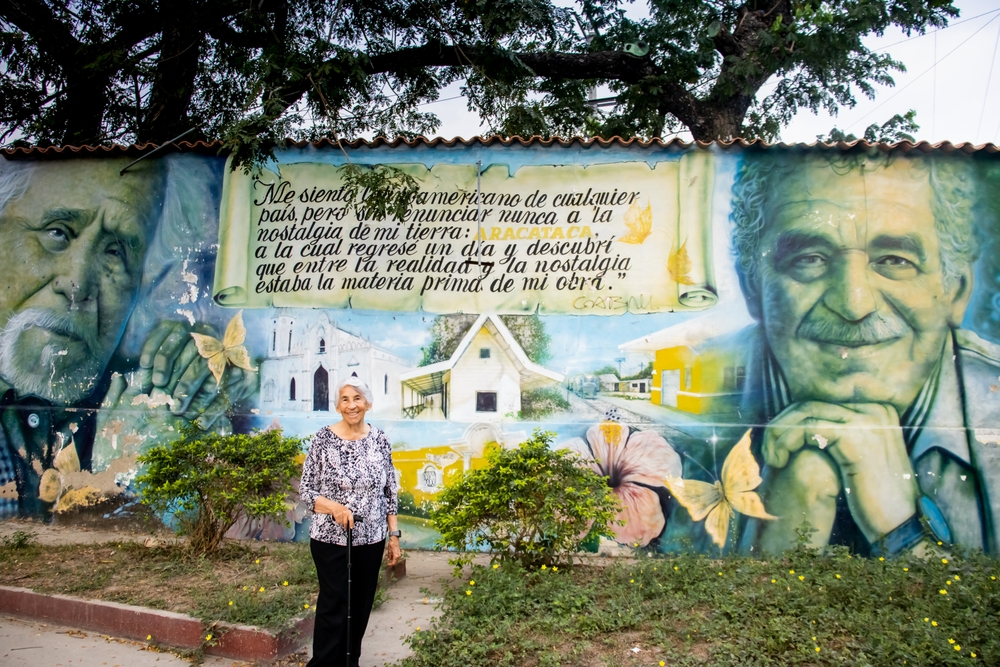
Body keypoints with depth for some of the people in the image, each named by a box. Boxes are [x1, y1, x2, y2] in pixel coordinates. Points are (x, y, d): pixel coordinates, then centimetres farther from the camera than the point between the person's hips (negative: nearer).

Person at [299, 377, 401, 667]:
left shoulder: (380, 440, 0)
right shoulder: (323, 439, -8)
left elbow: (390, 492, 5)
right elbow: (305, 489, -5)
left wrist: (394, 535, 3)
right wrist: (334, 506, -22)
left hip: (371, 539, 3)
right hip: (330, 538, -3)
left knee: (360, 607, 13)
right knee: (334, 606, 3)